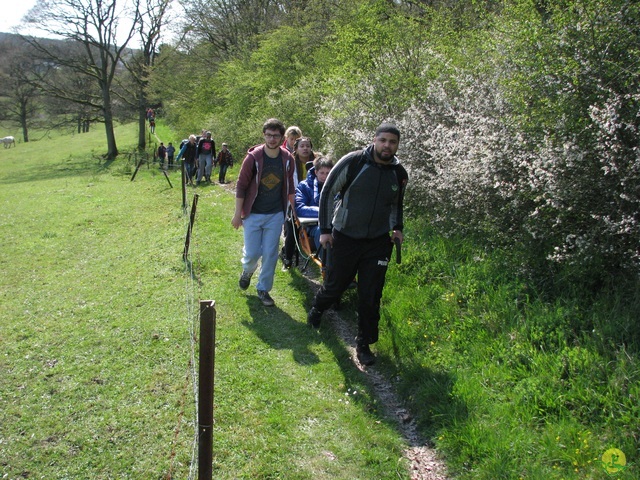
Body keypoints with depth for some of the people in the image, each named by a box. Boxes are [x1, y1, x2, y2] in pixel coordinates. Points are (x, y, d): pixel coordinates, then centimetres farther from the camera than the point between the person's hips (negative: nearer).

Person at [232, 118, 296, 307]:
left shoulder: (287, 159, -3)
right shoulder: (253, 157, -13)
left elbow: (289, 187, 9)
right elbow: (241, 186, -8)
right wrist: (237, 213, -7)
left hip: (276, 215, 2)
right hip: (253, 214, -2)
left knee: (270, 254, 5)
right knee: (252, 253, 1)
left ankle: (263, 289, 22)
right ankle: (247, 271, 36)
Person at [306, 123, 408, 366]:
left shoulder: (399, 173, 1)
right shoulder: (353, 162, -13)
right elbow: (328, 192, -6)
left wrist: (397, 227, 4)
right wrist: (325, 229, -7)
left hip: (378, 242, 3)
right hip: (345, 237, -2)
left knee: (371, 296, 3)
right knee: (335, 285, 11)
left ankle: (364, 344, 18)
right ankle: (316, 310, 45)